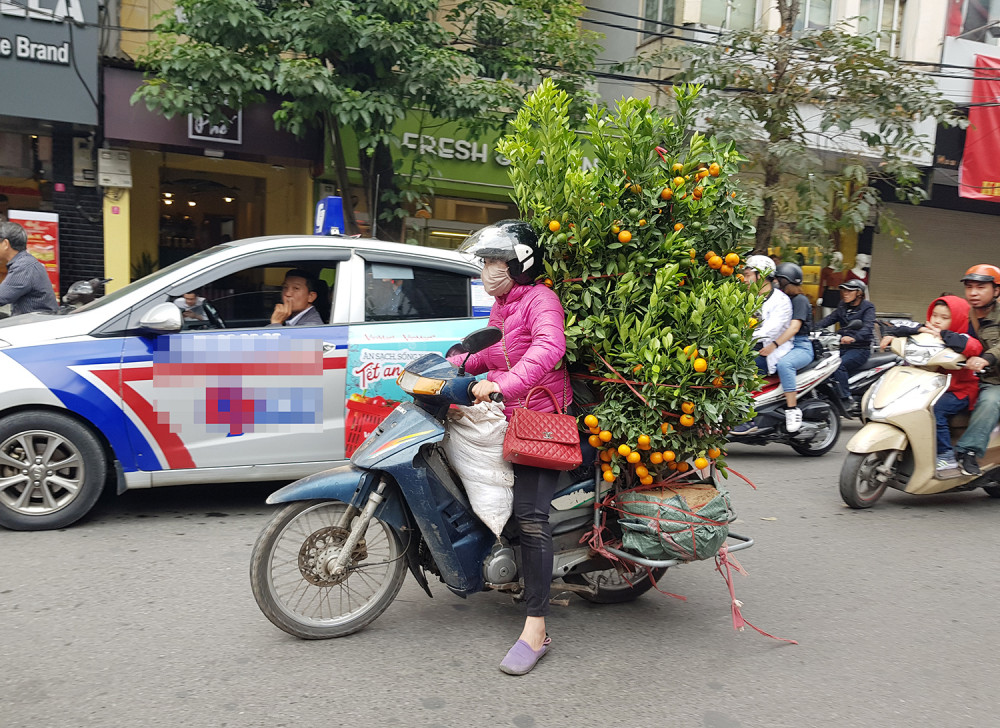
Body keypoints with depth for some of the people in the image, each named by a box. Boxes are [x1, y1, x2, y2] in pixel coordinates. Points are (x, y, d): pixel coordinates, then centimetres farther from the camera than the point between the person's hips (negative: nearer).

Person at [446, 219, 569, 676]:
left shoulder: (540, 300, -11)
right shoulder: (501, 306, 20)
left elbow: (548, 347, -30)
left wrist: (501, 384, -40)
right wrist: (456, 362, 10)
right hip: (508, 417, 10)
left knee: (530, 516, -15)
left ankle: (536, 629, -12)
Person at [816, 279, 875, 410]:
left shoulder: (867, 307, -2)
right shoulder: (843, 307, 19)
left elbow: (868, 328, -19)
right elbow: (829, 319, 7)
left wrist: (853, 338, -39)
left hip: (860, 349, -6)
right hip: (843, 347, 6)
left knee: (838, 364, -31)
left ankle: (847, 400, -27)